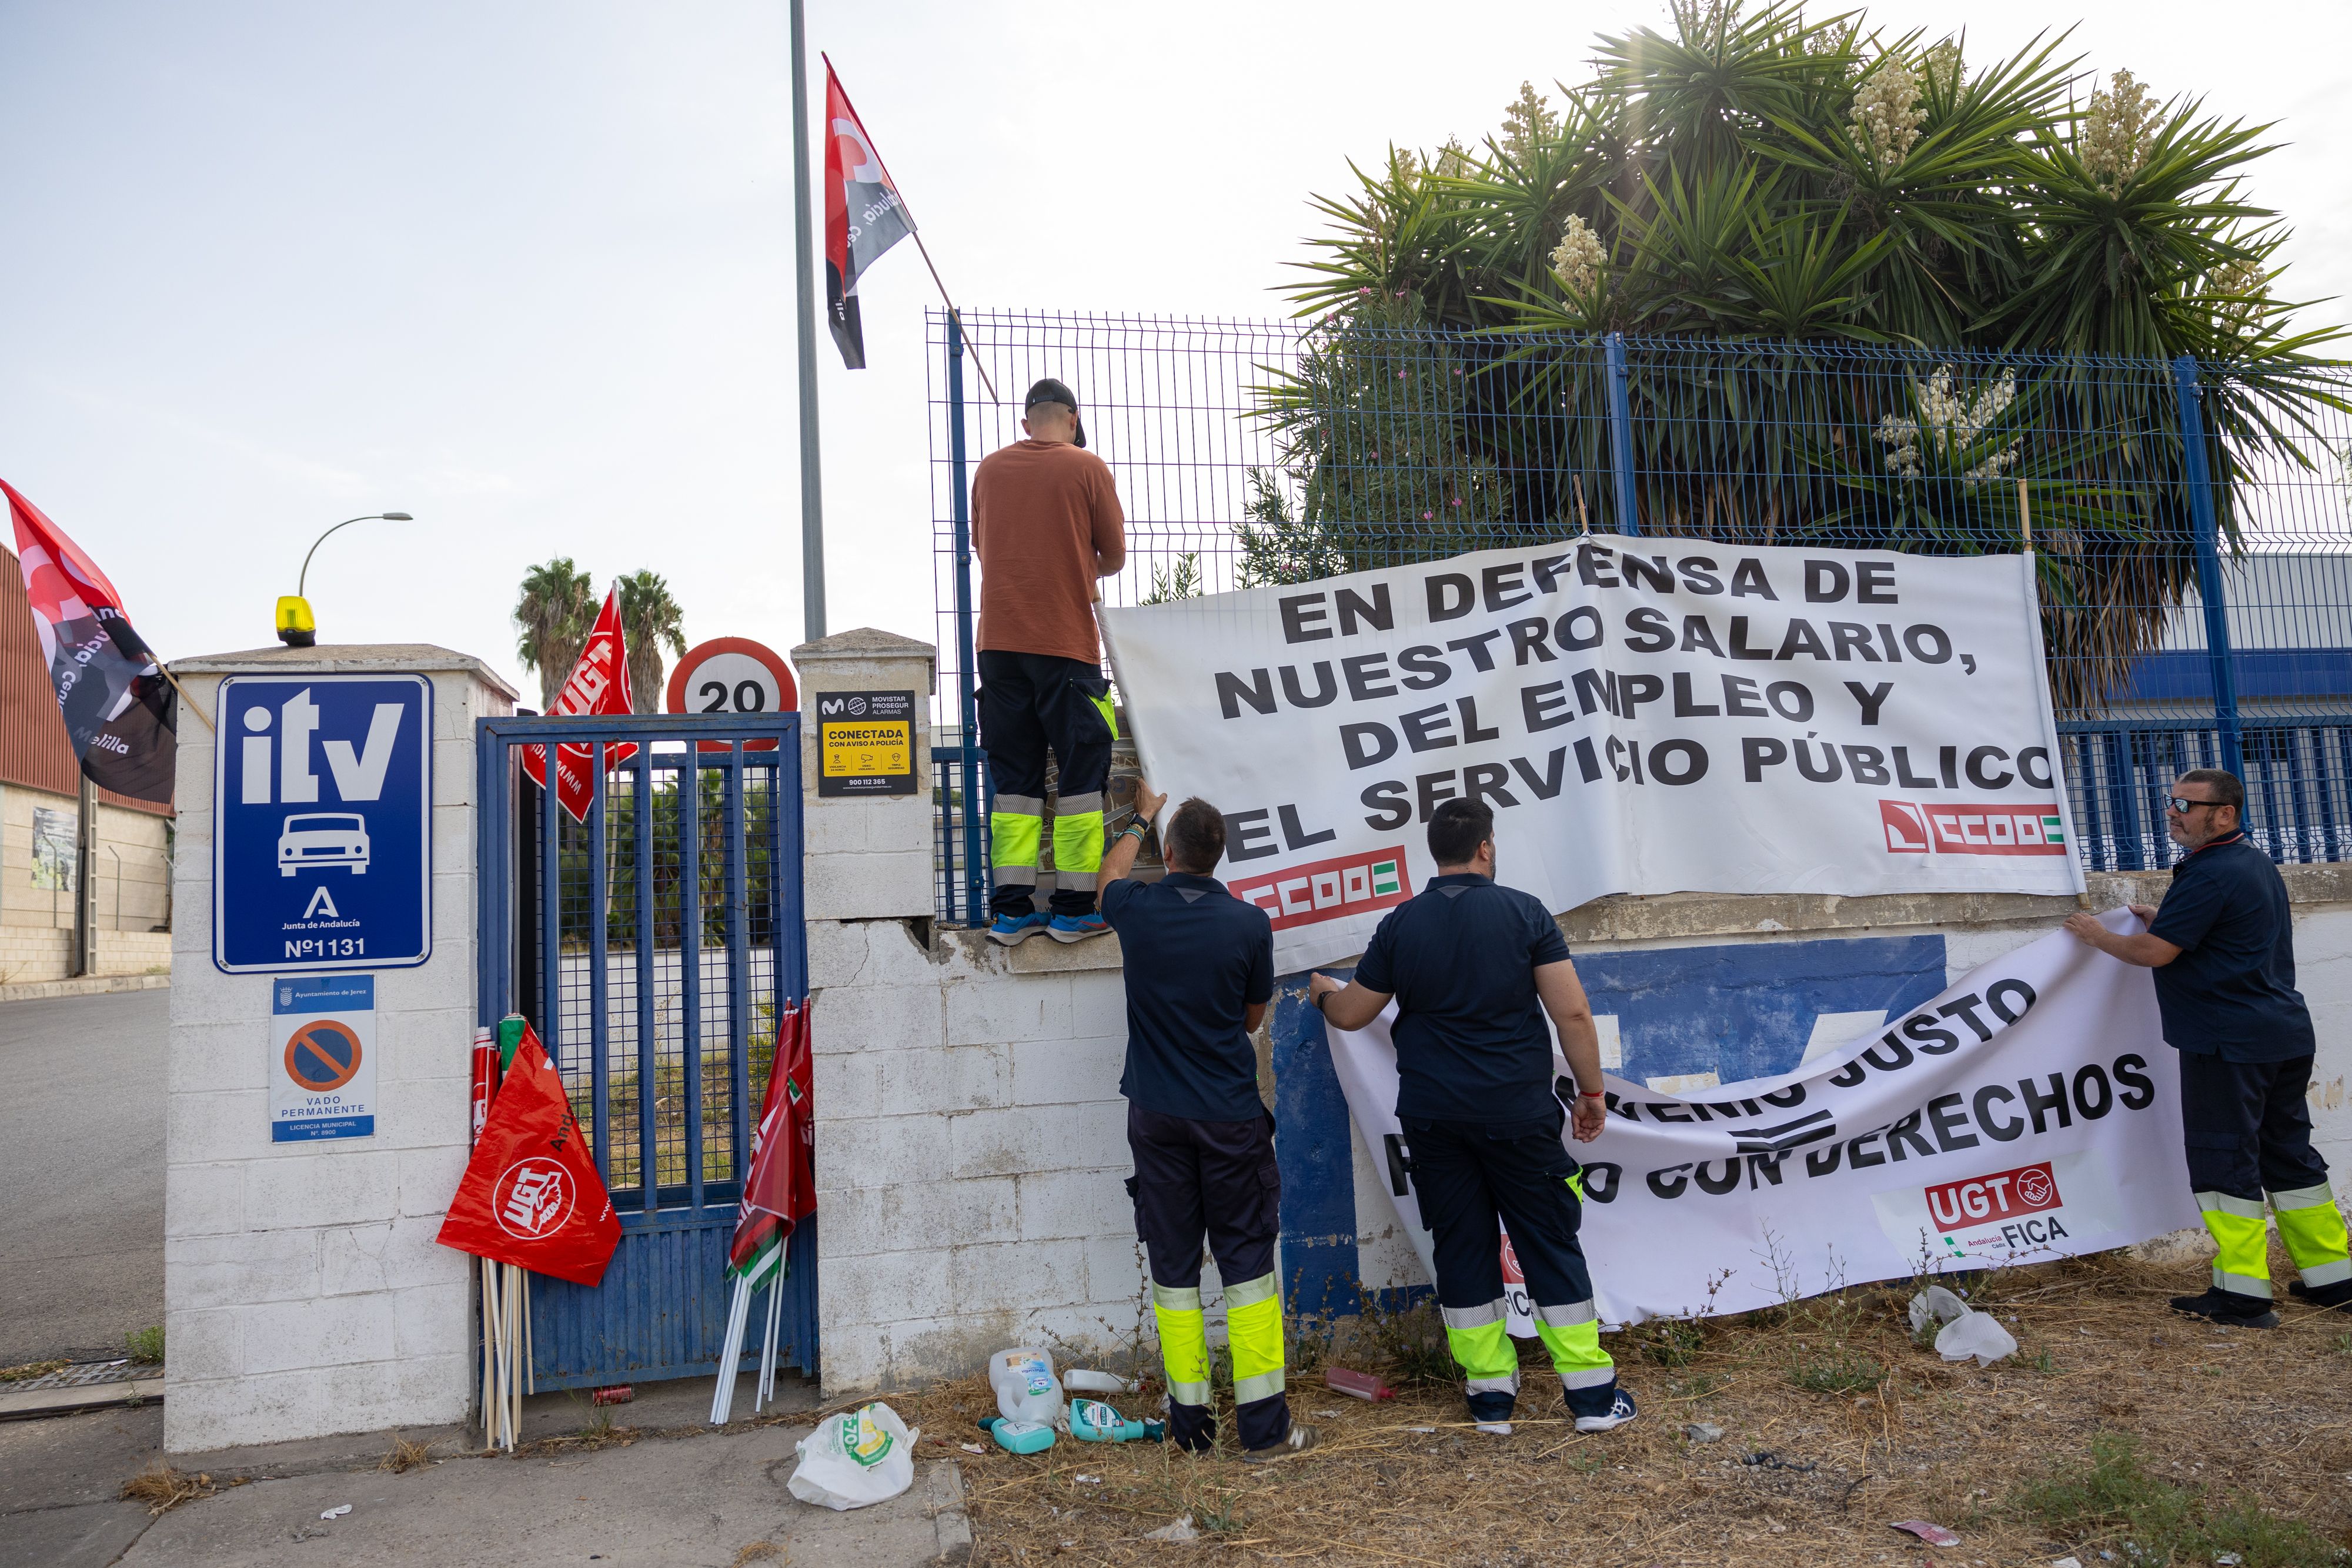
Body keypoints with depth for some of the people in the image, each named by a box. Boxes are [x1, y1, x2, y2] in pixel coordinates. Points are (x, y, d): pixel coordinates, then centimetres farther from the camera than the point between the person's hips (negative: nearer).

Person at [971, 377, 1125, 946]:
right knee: (1082, 770, 4)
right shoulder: (1087, 467, -1)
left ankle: (1011, 909, 6)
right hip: (1065, 643, -4)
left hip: (999, 642, 4)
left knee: (1013, 775, 8)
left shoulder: (990, 468, 9)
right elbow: (1114, 558, 4)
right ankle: (1075, 908, 3)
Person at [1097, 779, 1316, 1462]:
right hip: (1230, 1117, -2)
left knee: (1173, 1266, 10)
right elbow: (1253, 1016, 5)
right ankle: (1265, 1425, 8)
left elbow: (1109, 874, 20)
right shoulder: (1249, 923, -10)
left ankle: (1189, 1417, 18)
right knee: (1247, 1260, 5)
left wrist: (1140, 817, 36)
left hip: (1156, 1116, 2)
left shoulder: (1136, 911, -6)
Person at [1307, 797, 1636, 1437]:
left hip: (1433, 1116, 2)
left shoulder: (1401, 924, -1)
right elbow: (1572, 1013, -10)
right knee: (1551, 1245, 9)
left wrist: (1322, 992, 29)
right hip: (1517, 1114, -2)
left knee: (1462, 1248, 11)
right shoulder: (1523, 912, -7)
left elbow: (1351, 1013, 7)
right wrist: (1592, 1091, 2)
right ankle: (1592, 1393, 15)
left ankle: (1490, 1393, 17)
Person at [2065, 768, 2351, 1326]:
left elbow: (2154, 953, -17)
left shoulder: (2209, 874, -17)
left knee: (2225, 1162, -5)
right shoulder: (2258, 864, 15)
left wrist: (2098, 935, -1)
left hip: (2228, 1042, -10)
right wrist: (2163, 919, 22)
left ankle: (2242, 1294, -2)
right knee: (2287, 1154, 17)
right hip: (2285, 1034, 10)